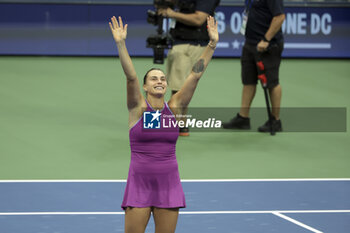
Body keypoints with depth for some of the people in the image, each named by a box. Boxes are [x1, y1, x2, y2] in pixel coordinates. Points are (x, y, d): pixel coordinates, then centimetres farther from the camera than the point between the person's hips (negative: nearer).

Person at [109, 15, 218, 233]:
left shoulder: (174, 107, 4)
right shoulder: (138, 108, -1)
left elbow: (195, 75, -1)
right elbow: (131, 76, -15)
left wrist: (212, 44, -7)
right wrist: (121, 44, -28)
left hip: (169, 184, 3)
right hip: (139, 184, -2)